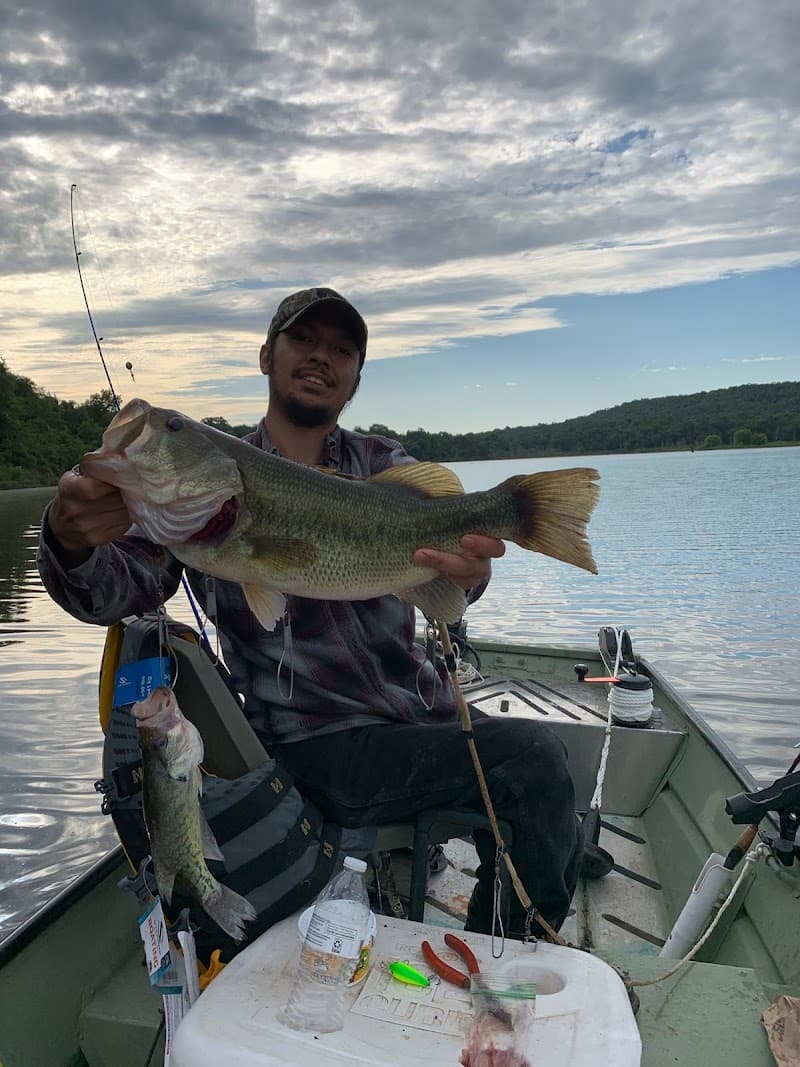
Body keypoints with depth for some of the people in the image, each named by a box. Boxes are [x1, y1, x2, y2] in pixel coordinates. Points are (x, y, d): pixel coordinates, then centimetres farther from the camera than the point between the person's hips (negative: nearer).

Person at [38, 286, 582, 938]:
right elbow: (121, 589, -11)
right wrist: (70, 540, -35)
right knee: (533, 756, -23)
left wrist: (470, 567, -38)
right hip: (319, 745, -5)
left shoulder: (383, 464, 8)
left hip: (430, 724, 5)